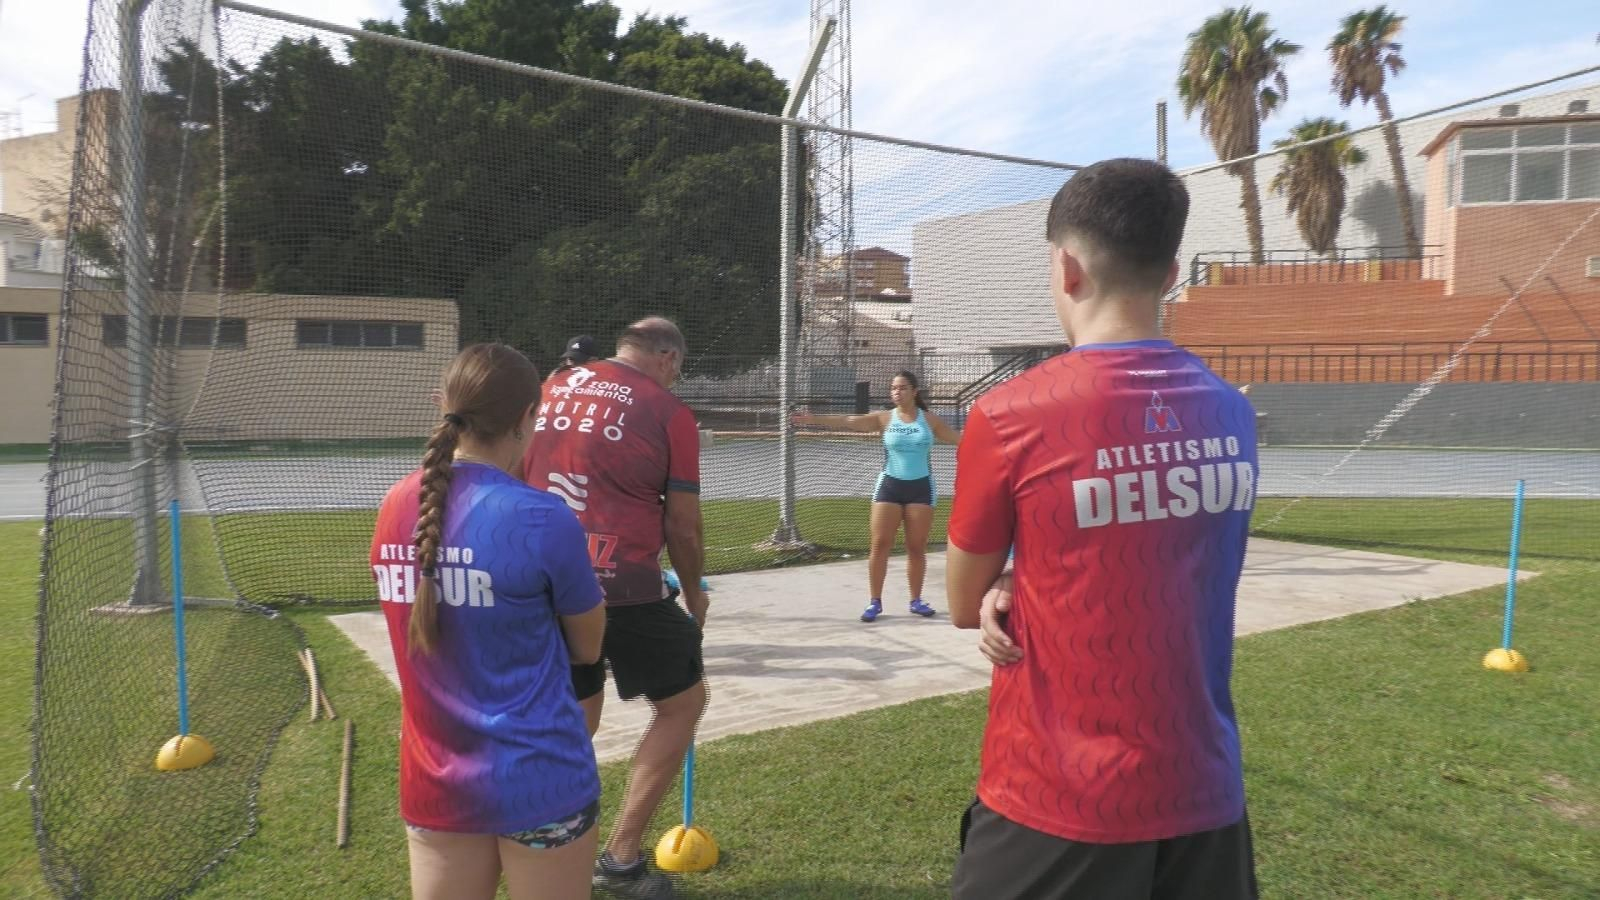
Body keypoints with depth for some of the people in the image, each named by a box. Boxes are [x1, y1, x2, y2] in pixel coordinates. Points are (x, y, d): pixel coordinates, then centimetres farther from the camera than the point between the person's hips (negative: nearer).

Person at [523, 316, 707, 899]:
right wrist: (693, 597, 15)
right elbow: (683, 527, -2)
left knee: (578, 715, 22)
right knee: (682, 702, 14)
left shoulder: (551, 388, 10)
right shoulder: (669, 412, -4)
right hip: (622, 585, -6)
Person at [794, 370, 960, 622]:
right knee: (879, 544, -3)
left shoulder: (930, 420, 3)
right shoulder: (884, 419, -1)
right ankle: (875, 602, 6)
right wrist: (814, 419, -24)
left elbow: (960, 438, 9)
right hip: (889, 486, 0)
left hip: (921, 487, 1)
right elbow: (850, 422, -13)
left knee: (917, 547, 6)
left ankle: (916, 600, 20)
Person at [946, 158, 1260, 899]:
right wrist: (1022, 590, -2)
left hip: (1057, 805, -4)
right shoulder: (1231, 413, -1)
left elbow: (964, 608, -3)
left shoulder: (1008, 416, -17)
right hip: (1203, 796, 5)